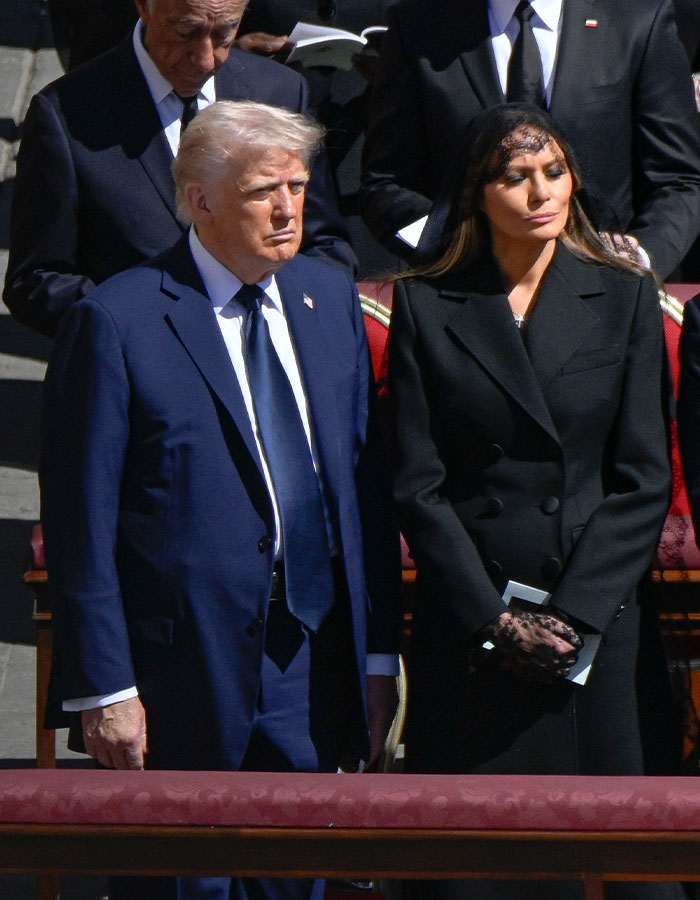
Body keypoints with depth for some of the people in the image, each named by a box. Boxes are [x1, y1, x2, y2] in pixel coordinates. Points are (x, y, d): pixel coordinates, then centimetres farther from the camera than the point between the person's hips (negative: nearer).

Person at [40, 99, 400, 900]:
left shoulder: (329, 296, 9)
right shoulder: (117, 321, -11)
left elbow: (364, 480, 12)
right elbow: (80, 521, -10)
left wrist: (379, 652, 9)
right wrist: (103, 687, -13)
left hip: (315, 668, 6)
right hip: (187, 675, -5)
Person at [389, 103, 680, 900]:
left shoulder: (624, 300, 6)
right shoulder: (425, 305, 3)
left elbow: (644, 480, 2)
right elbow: (417, 483, 0)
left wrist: (574, 614, -8)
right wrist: (494, 617, -8)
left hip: (596, 620, 1)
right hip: (465, 625, -1)